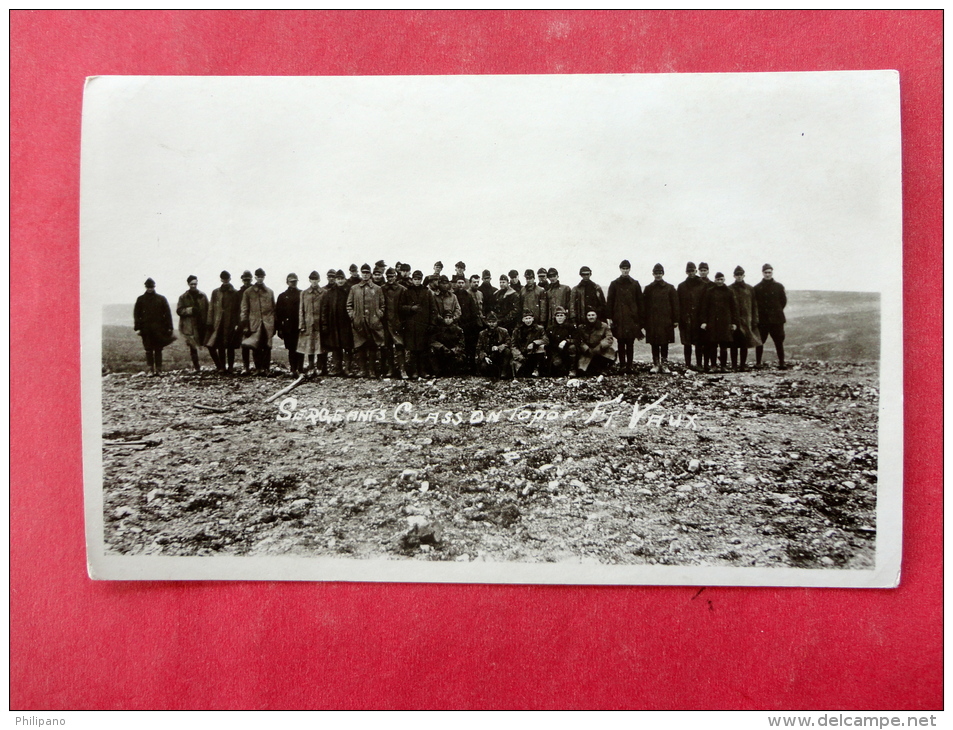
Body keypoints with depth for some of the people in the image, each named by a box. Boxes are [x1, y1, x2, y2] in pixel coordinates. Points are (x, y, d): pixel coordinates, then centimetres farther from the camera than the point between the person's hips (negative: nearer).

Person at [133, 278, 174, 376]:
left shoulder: (161, 299, 6)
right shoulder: (141, 299, 8)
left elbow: (167, 313, 4)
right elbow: (136, 314, 7)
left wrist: (169, 328, -1)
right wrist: (137, 328, -1)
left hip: (159, 329, -1)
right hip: (146, 329, 1)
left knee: (158, 349, 2)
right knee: (148, 350, 1)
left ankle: (158, 369, 6)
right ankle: (151, 369, 5)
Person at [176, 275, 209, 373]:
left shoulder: (202, 296, 10)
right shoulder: (183, 297, 5)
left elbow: (207, 309, 9)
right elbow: (179, 310, 0)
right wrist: (190, 310, -15)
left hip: (201, 324, 1)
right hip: (189, 326, -1)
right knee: (193, 347, -1)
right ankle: (197, 367, 6)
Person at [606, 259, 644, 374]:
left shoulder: (635, 284, 9)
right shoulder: (614, 284, 7)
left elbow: (639, 302, 10)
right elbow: (610, 301, 5)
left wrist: (640, 319, 4)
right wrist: (610, 317, -2)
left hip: (632, 318, 0)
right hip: (619, 319, 0)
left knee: (630, 343, -1)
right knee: (621, 343, -1)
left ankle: (629, 365, 2)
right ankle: (622, 365, 2)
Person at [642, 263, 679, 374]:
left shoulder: (670, 288, 5)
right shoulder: (648, 289, 8)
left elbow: (675, 305, 3)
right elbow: (644, 305, 7)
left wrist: (675, 320, -2)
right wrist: (644, 321, 2)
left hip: (665, 321, -1)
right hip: (652, 322, 1)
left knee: (664, 344, 1)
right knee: (654, 344, 3)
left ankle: (664, 365, 7)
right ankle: (655, 365, 9)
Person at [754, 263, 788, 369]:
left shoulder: (779, 287, 7)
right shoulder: (757, 288, 3)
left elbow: (784, 301, 13)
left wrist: (777, 311, 8)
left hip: (776, 319, 1)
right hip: (762, 319, -1)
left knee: (779, 341, 1)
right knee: (759, 341, 0)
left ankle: (781, 363, 5)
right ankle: (758, 363, 6)